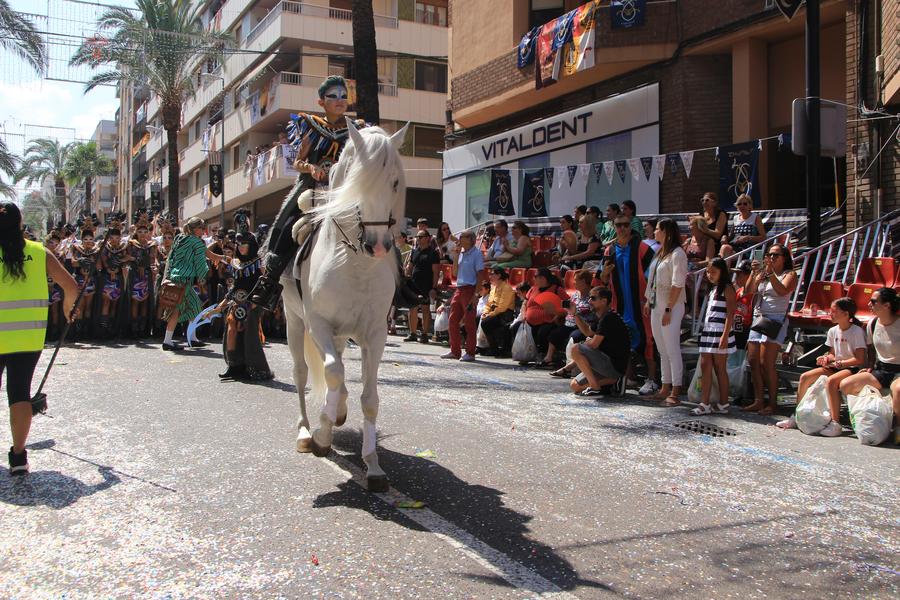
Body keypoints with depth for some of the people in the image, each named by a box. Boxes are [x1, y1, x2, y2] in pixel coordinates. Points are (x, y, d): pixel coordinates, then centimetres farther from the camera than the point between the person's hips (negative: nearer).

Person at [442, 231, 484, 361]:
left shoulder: (476, 254, -7)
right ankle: (455, 351, 17)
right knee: (453, 320, 8)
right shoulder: (461, 253, 14)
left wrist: (476, 294, -17)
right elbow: (455, 273, 15)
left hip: (470, 290, -8)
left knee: (469, 322, -3)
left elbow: (480, 275, -10)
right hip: (459, 289, 8)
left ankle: (470, 353, 4)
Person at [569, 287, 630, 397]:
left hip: (615, 366, -10)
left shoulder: (609, 318, -17)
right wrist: (575, 314, 17)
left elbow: (594, 344, -20)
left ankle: (595, 387, -15)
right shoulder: (602, 317, 14)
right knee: (575, 386, 9)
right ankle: (614, 380, 6)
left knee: (575, 349, -20)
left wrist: (583, 345, 3)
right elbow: (588, 332, 28)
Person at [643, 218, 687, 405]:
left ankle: (675, 392, -3)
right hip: (656, 306, 9)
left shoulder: (677, 254, -12)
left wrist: (668, 309, -19)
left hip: (671, 307, -9)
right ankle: (666, 388, 20)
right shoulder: (660, 252, 15)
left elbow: (677, 285, -17)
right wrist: (648, 301, 14)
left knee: (672, 350, -6)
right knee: (662, 350, 13)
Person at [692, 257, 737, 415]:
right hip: (708, 331, 8)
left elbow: (730, 314, -13)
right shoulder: (713, 290, 19)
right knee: (705, 366, 2)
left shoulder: (727, 289, -6)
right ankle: (705, 404, 3)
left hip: (720, 333, -8)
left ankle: (723, 404, 7)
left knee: (720, 368, -2)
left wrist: (725, 335, -19)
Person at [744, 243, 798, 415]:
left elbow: (782, 291, -16)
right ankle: (758, 401, 10)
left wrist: (770, 272, -19)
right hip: (758, 317, 6)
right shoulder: (762, 274, 18)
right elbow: (749, 291, 6)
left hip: (775, 319, -6)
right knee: (753, 361, 3)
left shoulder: (790, 275, 4)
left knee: (766, 363, -12)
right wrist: (754, 273, -6)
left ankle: (772, 403, -4)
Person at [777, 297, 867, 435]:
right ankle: (797, 417, 2)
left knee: (830, 381, -36)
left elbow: (860, 359, -17)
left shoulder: (857, 331, -12)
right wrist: (827, 358, -3)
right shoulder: (833, 331, 9)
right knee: (805, 377, -6)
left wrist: (838, 363, -17)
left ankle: (835, 424, -33)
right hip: (836, 367, 8)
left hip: (853, 368, -8)